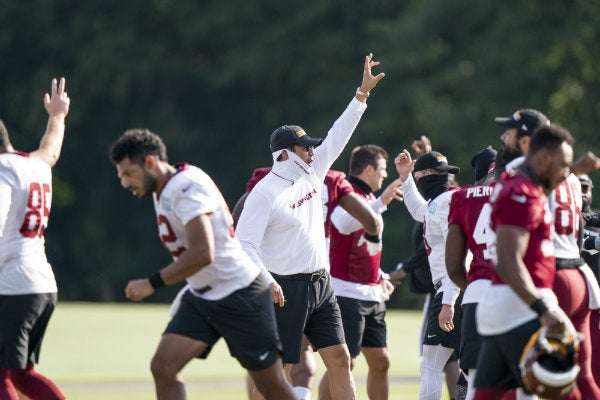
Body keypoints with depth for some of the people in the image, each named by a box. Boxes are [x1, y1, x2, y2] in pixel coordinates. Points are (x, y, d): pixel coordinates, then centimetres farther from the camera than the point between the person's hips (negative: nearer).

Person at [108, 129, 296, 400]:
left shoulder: (186, 187, -21)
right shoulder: (162, 192, 9)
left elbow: (202, 253, -31)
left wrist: (152, 283, -27)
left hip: (239, 294, -9)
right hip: (200, 297, 9)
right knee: (163, 367, -8)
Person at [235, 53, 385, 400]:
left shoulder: (311, 173, 11)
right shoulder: (265, 192, -12)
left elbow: (338, 137, 17)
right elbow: (244, 242, -16)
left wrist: (363, 93, 15)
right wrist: (265, 280, -29)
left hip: (321, 285, 8)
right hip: (285, 289, -8)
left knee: (340, 358, 2)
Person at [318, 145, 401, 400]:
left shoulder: (369, 199, 20)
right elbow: (344, 224, -33)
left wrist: (380, 276, 15)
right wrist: (382, 202, -36)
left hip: (372, 295, 9)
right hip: (346, 291, -9)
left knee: (380, 361, 9)